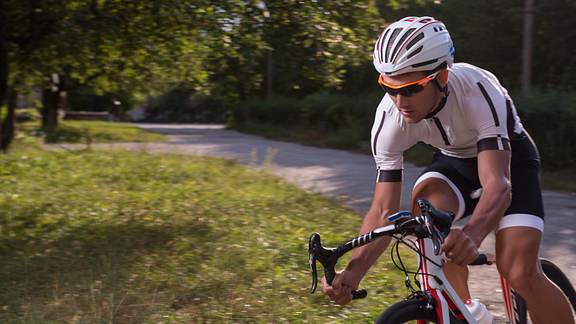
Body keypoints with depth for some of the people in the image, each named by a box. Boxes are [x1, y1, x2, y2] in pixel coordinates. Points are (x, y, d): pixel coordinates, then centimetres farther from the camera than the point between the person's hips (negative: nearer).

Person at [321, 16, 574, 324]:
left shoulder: (478, 91, -37)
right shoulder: (389, 118, -26)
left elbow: (498, 184, -44)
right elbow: (383, 212, -25)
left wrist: (472, 233, -65)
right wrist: (354, 270, -41)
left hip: (508, 157, -3)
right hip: (454, 159, 3)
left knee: (521, 274, -20)